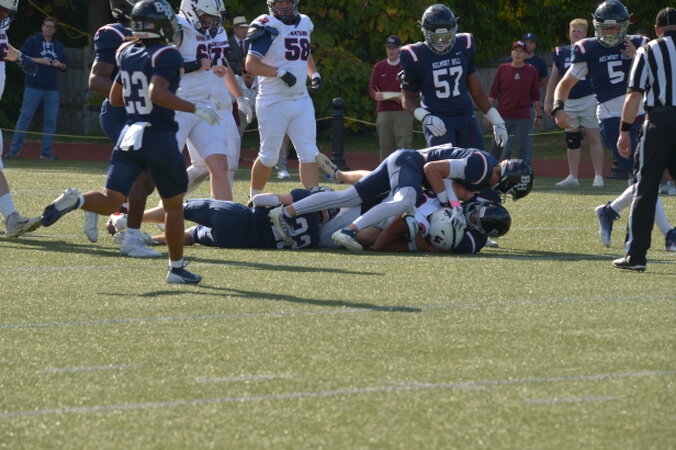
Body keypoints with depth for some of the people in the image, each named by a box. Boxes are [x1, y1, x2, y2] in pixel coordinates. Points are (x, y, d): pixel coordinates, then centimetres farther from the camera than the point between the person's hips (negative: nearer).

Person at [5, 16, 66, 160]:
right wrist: (39, 60, -16)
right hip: (34, 87, -4)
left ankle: (46, 152, 8)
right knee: (25, 117, -6)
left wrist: (60, 65, -4)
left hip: (52, 89, 5)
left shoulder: (58, 46, 16)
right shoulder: (32, 41, 3)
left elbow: (64, 66, 19)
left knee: (51, 120, 2)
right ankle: (14, 149, -3)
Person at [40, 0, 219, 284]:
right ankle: (176, 268, 18)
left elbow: (115, 98, 19)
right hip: (160, 138, -5)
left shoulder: (127, 54, 9)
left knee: (110, 201, -1)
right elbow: (157, 93, -27)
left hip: (129, 135, 5)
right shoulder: (167, 56, -12)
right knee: (174, 207, 12)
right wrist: (195, 109, -21)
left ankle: (75, 201, -31)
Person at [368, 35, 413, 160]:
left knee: (404, 145, -12)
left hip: (402, 111, -3)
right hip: (383, 111, 3)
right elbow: (371, 87, 13)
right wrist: (375, 95, -11)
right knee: (385, 146, 2)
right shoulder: (379, 67, 13)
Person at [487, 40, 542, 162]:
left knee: (521, 149, -5)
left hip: (523, 119, -1)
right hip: (502, 117, 1)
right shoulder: (502, 69, 3)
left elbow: (535, 96, 8)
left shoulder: (531, 71, 3)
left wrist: (539, 116, 8)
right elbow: (493, 93, 6)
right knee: (495, 150, 5)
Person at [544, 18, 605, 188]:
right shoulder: (561, 53, 10)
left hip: (589, 100, -4)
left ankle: (598, 176, -2)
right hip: (568, 102, 4)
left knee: (594, 138, -5)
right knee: (572, 140, 7)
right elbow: (553, 79, 15)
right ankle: (572, 177, 12)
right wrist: (548, 101, 11)